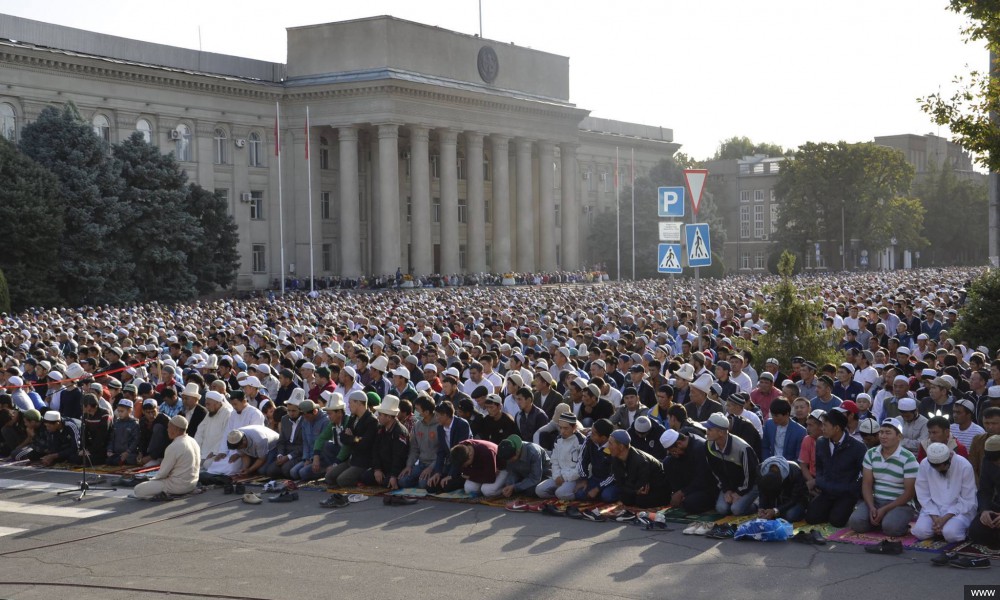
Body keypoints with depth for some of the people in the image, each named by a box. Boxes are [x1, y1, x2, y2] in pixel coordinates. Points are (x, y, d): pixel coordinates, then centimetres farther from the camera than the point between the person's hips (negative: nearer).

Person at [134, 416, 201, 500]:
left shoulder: (173, 447, -21)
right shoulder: (193, 441, 5)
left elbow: (163, 473, -16)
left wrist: (152, 479, 6)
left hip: (179, 486, -9)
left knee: (137, 490, -7)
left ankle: (165, 495, -14)